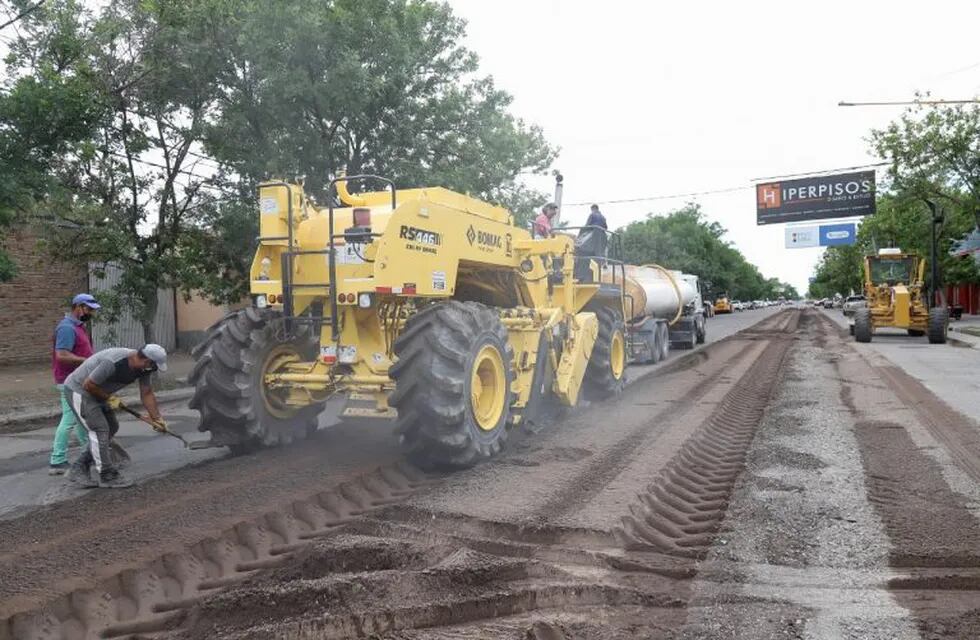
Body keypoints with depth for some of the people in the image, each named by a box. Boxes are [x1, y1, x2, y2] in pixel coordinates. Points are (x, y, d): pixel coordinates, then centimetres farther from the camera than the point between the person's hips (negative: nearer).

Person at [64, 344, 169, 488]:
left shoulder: (143, 366, -9)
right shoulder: (112, 362, -35)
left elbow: (147, 393, -1)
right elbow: (88, 385, -27)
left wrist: (157, 418, -4)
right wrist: (109, 398, -14)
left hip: (96, 394, 9)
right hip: (78, 390, -9)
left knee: (111, 427, 9)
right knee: (99, 429, -13)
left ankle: (79, 469, 16)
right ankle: (108, 476, -5)